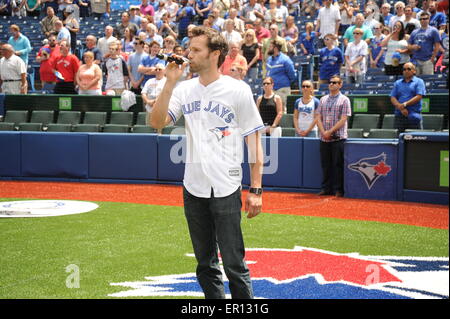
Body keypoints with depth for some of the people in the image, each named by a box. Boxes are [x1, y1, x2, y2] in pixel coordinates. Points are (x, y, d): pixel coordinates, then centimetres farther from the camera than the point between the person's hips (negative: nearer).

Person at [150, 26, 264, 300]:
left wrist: (256, 190, -9)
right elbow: (157, 122, -5)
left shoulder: (238, 91, -6)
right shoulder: (185, 89, 6)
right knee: (206, 264, 14)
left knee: (234, 263, -5)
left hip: (226, 191, -5)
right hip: (193, 190, 5)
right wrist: (170, 83, -12)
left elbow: (254, 141, -5)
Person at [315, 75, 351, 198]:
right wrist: (323, 132, -6)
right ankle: (326, 188, 12)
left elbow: (343, 119, -8)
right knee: (325, 164, 6)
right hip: (324, 138, 4)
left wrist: (330, 131, -13)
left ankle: (338, 190, 0)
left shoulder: (344, 100, 0)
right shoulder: (323, 99, 14)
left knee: (338, 164, -4)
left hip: (338, 138, -4)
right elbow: (318, 117, 9)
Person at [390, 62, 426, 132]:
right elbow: (393, 98, 8)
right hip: (399, 115, 3)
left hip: (414, 116, -3)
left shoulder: (419, 82, 6)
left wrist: (405, 104, -12)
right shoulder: (397, 83, 17)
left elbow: (419, 97, -6)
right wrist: (401, 108, -10)